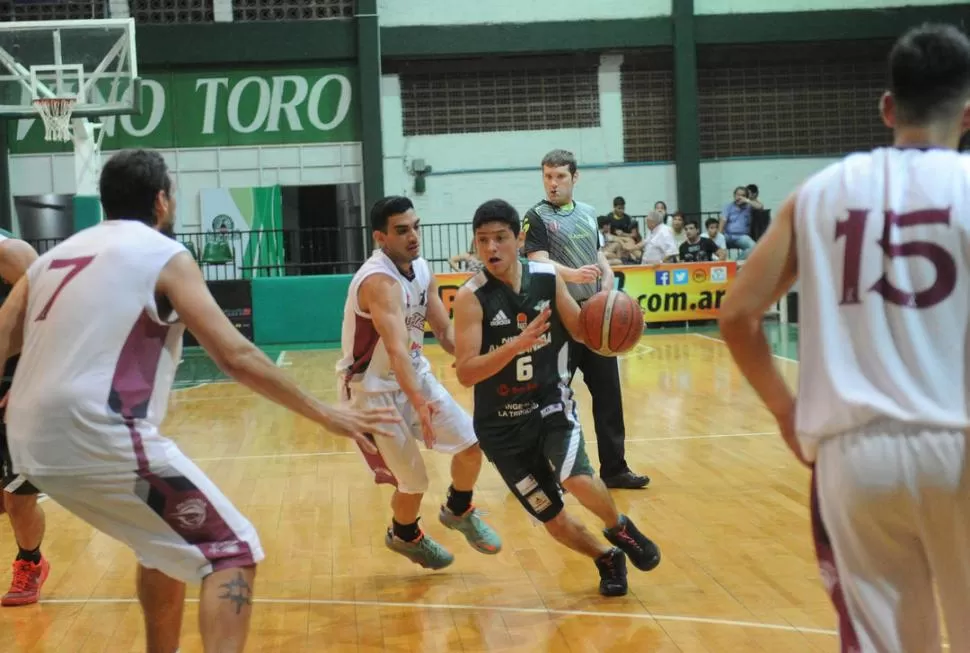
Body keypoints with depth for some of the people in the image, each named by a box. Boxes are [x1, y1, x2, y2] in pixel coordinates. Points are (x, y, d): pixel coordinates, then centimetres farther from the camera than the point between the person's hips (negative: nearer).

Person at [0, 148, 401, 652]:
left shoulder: (56, 254, 20)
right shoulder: (163, 253, 0)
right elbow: (236, 357, -6)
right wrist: (325, 415, -1)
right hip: (101, 438, -8)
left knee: (166, 539, 28)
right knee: (232, 550, 1)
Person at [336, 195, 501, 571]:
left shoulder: (422, 270, -3)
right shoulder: (378, 280, -30)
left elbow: (445, 332, 3)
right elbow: (397, 349, -43)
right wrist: (419, 403, -55)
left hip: (415, 374, 8)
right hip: (375, 388, -7)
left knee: (472, 442, 1)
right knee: (414, 481, -1)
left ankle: (458, 512, 28)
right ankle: (404, 536, 31)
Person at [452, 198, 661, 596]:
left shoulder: (547, 278, -5)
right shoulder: (470, 297, -16)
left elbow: (582, 332, 9)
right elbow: (465, 374, -24)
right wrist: (517, 344, -37)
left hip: (551, 405, 1)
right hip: (502, 425, -1)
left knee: (577, 479, -26)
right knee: (553, 519, 4)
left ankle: (619, 529, 7)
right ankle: (607, 559, 34)